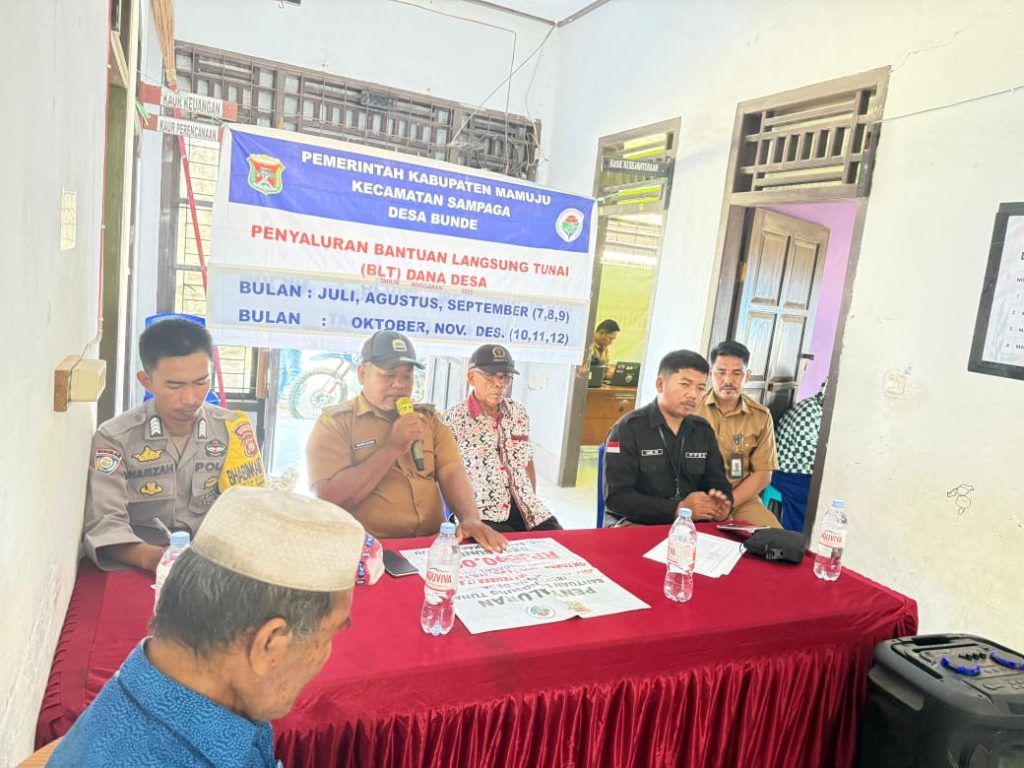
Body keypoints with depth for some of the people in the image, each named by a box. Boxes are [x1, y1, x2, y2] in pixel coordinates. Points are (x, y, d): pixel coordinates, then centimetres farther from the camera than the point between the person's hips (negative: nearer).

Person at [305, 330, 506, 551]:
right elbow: (328, 498, -12)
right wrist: (393, 448, -12)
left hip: (431, 545, 4)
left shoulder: (428, 417, 13)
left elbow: (452, 472, 1)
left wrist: (470, 518, -17)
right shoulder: (334, 421, -2)